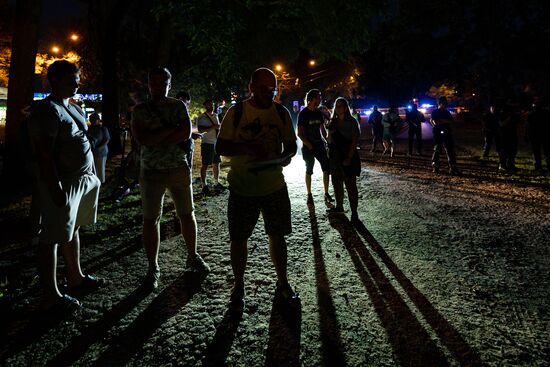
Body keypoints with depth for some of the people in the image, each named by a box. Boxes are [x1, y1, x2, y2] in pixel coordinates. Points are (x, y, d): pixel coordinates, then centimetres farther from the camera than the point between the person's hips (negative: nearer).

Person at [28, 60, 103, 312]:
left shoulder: (74, 108, 15)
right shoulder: (47, 110, -14)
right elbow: (44, 154, -20)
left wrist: (92, 175, 19)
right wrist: (56, 188, -24)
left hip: (82, 178, 9)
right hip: (62, 182, -9)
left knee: (73, 229, 18)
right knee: (53, 238, -2)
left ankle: (75, 278, 32)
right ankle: (50, 297, 7)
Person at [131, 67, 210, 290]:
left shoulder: (178, 106, 6)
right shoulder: (140, 110, 2)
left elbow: (186, 133, -10)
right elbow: (142, 139, -12)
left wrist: (156, 139, -14)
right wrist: (170, 130, -14)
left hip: (179, 169, 1)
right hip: (151, 171, -1)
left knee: (187, 215, 9)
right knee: (151, 220, 2)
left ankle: (193, 257, 27)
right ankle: (153, 268, 15)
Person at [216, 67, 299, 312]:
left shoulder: (281, 112, 2)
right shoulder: (236, 112, -6)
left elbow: (291, 144, 9)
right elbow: (220, 147, -7)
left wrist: (286, 156, -14)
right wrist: (247, 147, -24)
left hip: (275, 186, 2)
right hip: (242, 188, -2)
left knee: (277, 236, 12)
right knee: (238, 239, 8)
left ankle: (282, 284, 31)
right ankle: (238, 287, 28)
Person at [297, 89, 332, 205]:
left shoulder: (319, 112, 9)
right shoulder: (303, 114, -8)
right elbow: (300, 133, -10)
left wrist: (327, 141, 2)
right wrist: (309, 145, -15)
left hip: (320, 144, 5)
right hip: (308, 147, -5)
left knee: (327, 169, 0)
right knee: (309, 171, 5)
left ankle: (326, 193, 9)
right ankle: (309, 195, 15)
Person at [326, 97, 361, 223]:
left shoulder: (352, 122, -5)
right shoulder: (333, 122, 11)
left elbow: (355, 141, -10)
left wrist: (349, 158, -17)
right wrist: (329, 154, -1)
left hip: (348, 156, -6)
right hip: (335, 156, 6)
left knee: (350, 185, -5)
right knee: (336, 183, 13)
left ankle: (354, 213, -1)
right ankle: (339, 206, 28)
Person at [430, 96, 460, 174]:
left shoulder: (447, 112, 17)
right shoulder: (434, 112, -1)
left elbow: (452, 121, 5)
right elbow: (435, 122, -15)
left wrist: (442, 121, -11)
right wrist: (446, 122, -6)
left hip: (447, 133, 5)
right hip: (438, 133, -5)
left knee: (450, 150, 0)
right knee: (437, 150, 1)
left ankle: (452, 167, -1)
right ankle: (435, 167, 12)